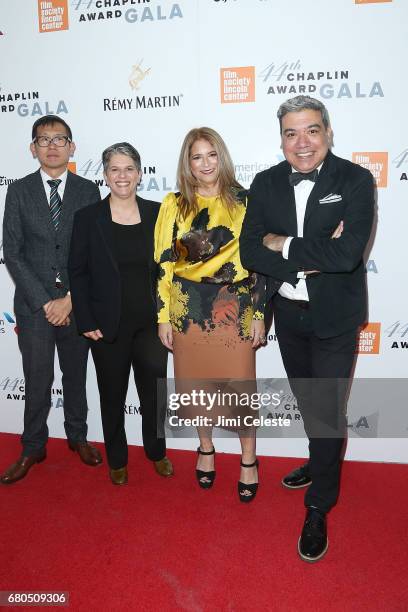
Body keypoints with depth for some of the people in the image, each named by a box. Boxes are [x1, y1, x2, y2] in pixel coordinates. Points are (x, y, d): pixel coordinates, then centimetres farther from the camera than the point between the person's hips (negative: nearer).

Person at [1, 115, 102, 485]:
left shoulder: (88, 191, 3)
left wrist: (71, 298, -9)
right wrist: (44, 302, -9)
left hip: (77, 302, 1)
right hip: (34, 302, 0)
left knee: (76, 375, 14)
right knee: (37, 381, 7)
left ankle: (78, 436, 34)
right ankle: (33, 448, 26)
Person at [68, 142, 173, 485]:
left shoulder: (157, 213, 1)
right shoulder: (88, 217, -3)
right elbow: (77, 272, -2)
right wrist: (86, 323, -8)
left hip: (151, 323, 1)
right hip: (107, 326, -1)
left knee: (155, 392, 12)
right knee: (113, 396, 14)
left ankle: (157, 452, 37)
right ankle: (117, 460, 35)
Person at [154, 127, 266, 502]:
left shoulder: (243, 202, 1)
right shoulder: (174, 205, 4)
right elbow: (163, 263, 3)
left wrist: (258, 314, -3)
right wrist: (163, 317, 0)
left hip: (235, 308, -1)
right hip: (188, 308, 2)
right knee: (196, 385, 12)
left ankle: (249, 461, 26)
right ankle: (206, 449, 36)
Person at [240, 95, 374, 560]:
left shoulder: (356, 181, -12)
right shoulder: (266, 183, -1)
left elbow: (348, 253, -26)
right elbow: (249, 251, -11)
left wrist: (284, 245, -18)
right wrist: (313, 256, -22)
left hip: (334, 317, -4)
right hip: (288, 313, 4)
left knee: (327, 410, 4)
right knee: (307, 401, 22)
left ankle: (318, 509, 24)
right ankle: (322, 463, 49)